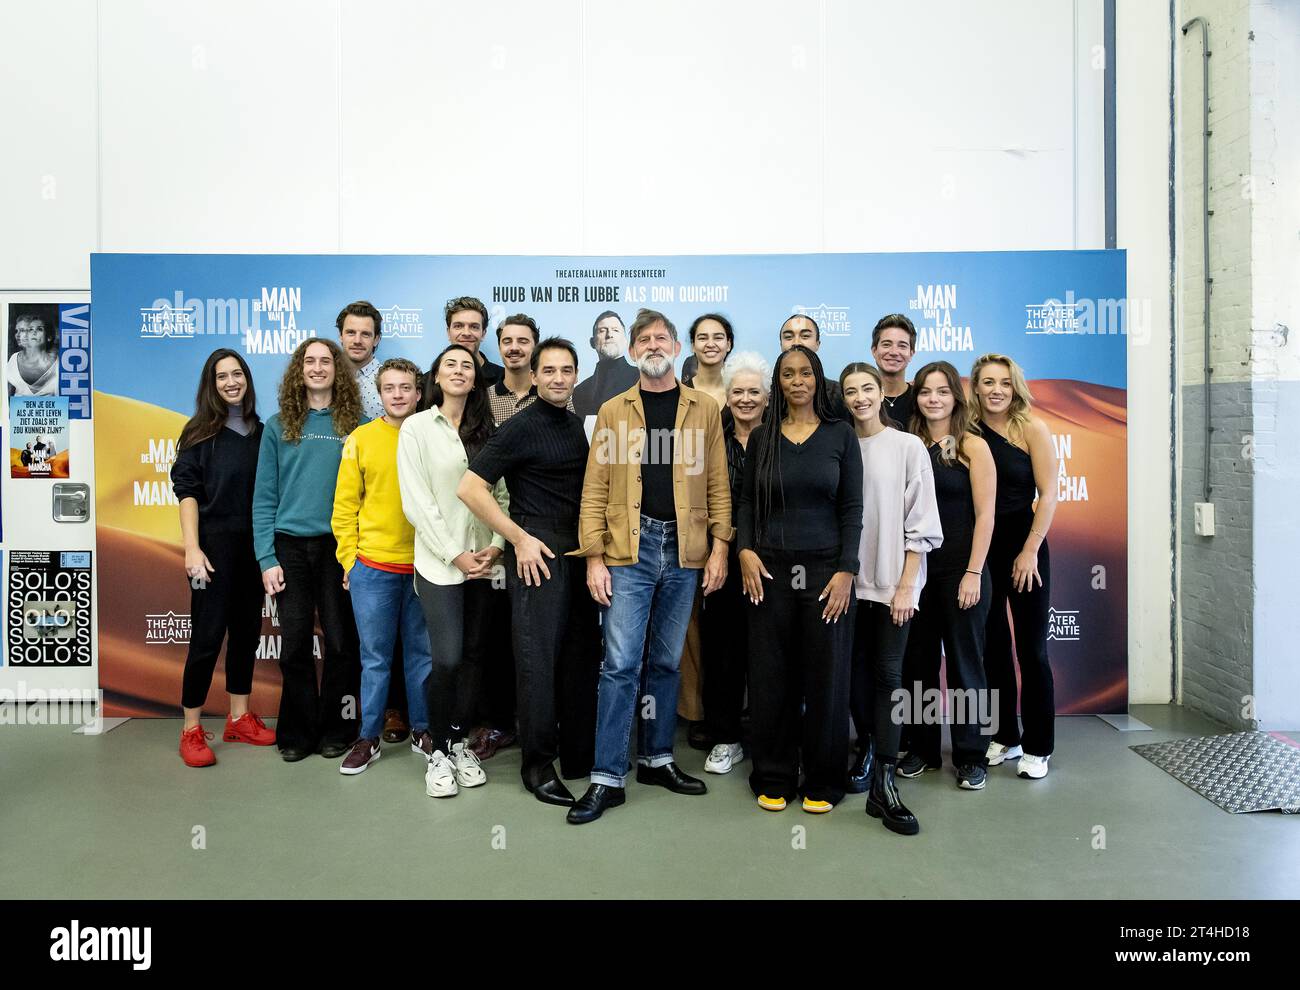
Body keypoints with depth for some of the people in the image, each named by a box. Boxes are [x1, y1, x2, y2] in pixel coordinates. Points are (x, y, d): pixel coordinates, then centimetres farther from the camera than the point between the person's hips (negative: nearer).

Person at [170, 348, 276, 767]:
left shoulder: (260, 430, 9)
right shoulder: (201, 431, -1)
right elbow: (186, 491, -7)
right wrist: (192, 548, -16)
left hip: (253, 545, 5)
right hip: (215, 544, -4)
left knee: (247, 631, 10)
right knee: (208, 635, -4)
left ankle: (239, 718, 22)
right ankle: (191, 729, 7)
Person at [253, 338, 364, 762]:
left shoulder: (358, 425, 4)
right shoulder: (278, 426, 6)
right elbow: (264, 497, 4)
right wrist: (266, 557, -3)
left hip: (339, 544, -1)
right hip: (291, 544, 1)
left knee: (340, 640, 4)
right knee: (294, 642, 5)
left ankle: (337, 728, 18)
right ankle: (297, 731, 18)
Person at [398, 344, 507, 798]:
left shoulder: (486, 431, 10)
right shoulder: (417, 427, 0)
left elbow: (501, 492, 6)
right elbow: (416, 501, -6)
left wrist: (495, 545, -7)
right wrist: (454, 554, -10)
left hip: (483, 562, 4)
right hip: (439, 563, -3)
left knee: (473, 656, 8)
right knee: (447, 659, -8)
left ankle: (460, 742, 22)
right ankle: (438, 751, 10)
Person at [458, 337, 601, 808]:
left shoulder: (577, 426, 13)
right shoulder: (521, 428, -8)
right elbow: (470, 488, -13)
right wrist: (520, 538, -13)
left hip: (580, 554, 7)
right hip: (538, 554, -7)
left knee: (582, 656, 12)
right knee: (539, 659, -1)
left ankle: (580, 755, 24)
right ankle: (538, 764, 13)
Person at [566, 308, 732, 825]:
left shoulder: (704, 409, 8)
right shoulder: (612, 410, 6)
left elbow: (717, 482, 5)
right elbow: (595, 487, 2)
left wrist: (720, 546, -3)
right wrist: (593, 557, -5)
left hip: (685, 551, 2)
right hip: (629, 549, -1)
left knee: (666, 661, 12)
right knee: (621, 663, -3)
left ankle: (656, 759, 27)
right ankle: (608, 778, 6)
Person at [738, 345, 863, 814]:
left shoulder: (840, 434, 3)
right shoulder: (762, 437, 7)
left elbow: (852, 507, 0)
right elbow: (747, 503, 9)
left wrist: (846, 570, -8)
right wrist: (746, 550, -7)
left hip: (825, 568, -1)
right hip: (770, 569, 1)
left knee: (826, 677, 4)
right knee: (771, 678, 5)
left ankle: (823, 782, 20)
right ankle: (774, 779, 20)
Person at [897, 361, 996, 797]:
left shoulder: (973, 446, -2)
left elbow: (984, 515, -7)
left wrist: (974, 573, -13)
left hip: (960, 566, -4)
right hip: (916, 567, 4)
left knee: (964, 659, 4)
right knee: (918, 659, 9)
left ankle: (970, 755, 17)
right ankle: (921, 748, 22)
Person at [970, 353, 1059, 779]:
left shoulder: (1032, 429, -4)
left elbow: (1049, 495, -7)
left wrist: (1030, 551, -11)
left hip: (1024, 546, -3)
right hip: (980, 549, 3)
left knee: (1031, 648, 1)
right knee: (992, 646, 11)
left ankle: (1037, 747, 14)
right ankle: (1003, 736, 25)